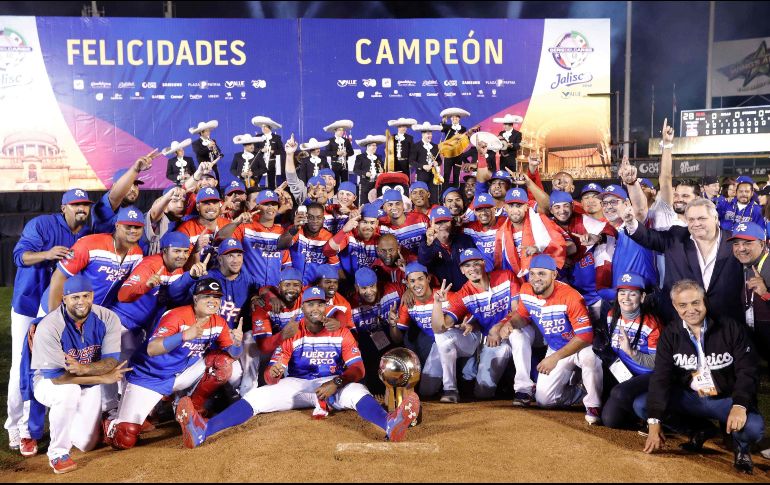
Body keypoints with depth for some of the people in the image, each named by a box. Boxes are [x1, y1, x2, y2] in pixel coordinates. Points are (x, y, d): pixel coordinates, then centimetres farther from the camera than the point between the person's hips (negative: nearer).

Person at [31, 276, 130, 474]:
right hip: (49, 382, -3)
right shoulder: (48, 327, -27)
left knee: (86, 444, -1)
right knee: (69, 391, -38)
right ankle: (58, 453, -17)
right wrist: (103, 378, -28)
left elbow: (111, 362, -19)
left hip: (89, 385, 4)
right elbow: (56, 376, -28)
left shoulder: (108, 319, -17)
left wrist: (84, 368, -40)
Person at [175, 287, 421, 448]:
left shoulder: (340, 332, -1)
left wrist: (336, 383, -32)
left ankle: (390, 424, -65)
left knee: (358, 392, -34)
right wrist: (273, 373, -35)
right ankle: (202, 431, -44)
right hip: (296, 385, 1)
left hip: (334, 385, -1)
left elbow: (357, 369, -12)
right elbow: (271, 375, -8)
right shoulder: (292, 334, 0)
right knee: (256, 396, -24)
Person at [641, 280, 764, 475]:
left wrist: (740, 406, -31)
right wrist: (654, 423, -20)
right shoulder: (671, 333, -6)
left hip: (728, 400, -2)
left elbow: (747, 371, -12)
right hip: (689, 398, 3)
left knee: (754, 428, -33)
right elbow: (661, 377, -11)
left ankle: (741, 445, 6)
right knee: (641, 405, -16)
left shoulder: (731, 328, -10)